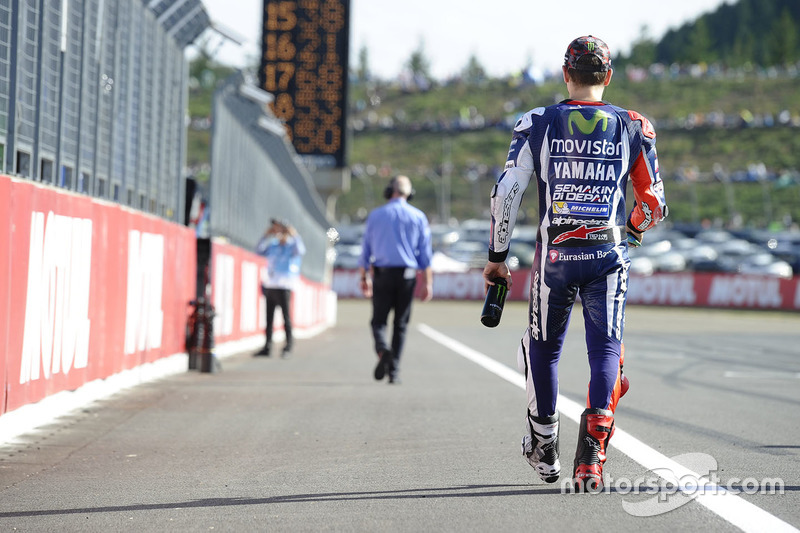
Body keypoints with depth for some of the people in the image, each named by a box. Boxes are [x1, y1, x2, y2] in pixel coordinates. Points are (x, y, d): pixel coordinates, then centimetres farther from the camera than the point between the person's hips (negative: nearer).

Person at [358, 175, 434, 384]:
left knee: (379, 320, 4)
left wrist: (364, 277, 15)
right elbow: (425, 253, 3)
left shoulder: (375, 215, 5)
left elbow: (365, 250, 6)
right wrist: (428, 282, 5)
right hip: (407, 275, 1)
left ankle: (382, 349, -27)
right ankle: (394, 370, 4)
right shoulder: (418, 217, 5)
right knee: (400, 323, 8)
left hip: (382, 274, -1)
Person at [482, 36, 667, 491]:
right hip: (610, 255, 0)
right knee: (606, 350, 2)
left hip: (556, 254, 0)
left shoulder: (538, 124, 1)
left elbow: (506, 193, -4)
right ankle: (595, 438, -22)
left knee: (543, 350, 17)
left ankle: (544, 451, 29)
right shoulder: (633, 127, 3)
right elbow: (653, 204, 8)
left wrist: (497, 257, 4)